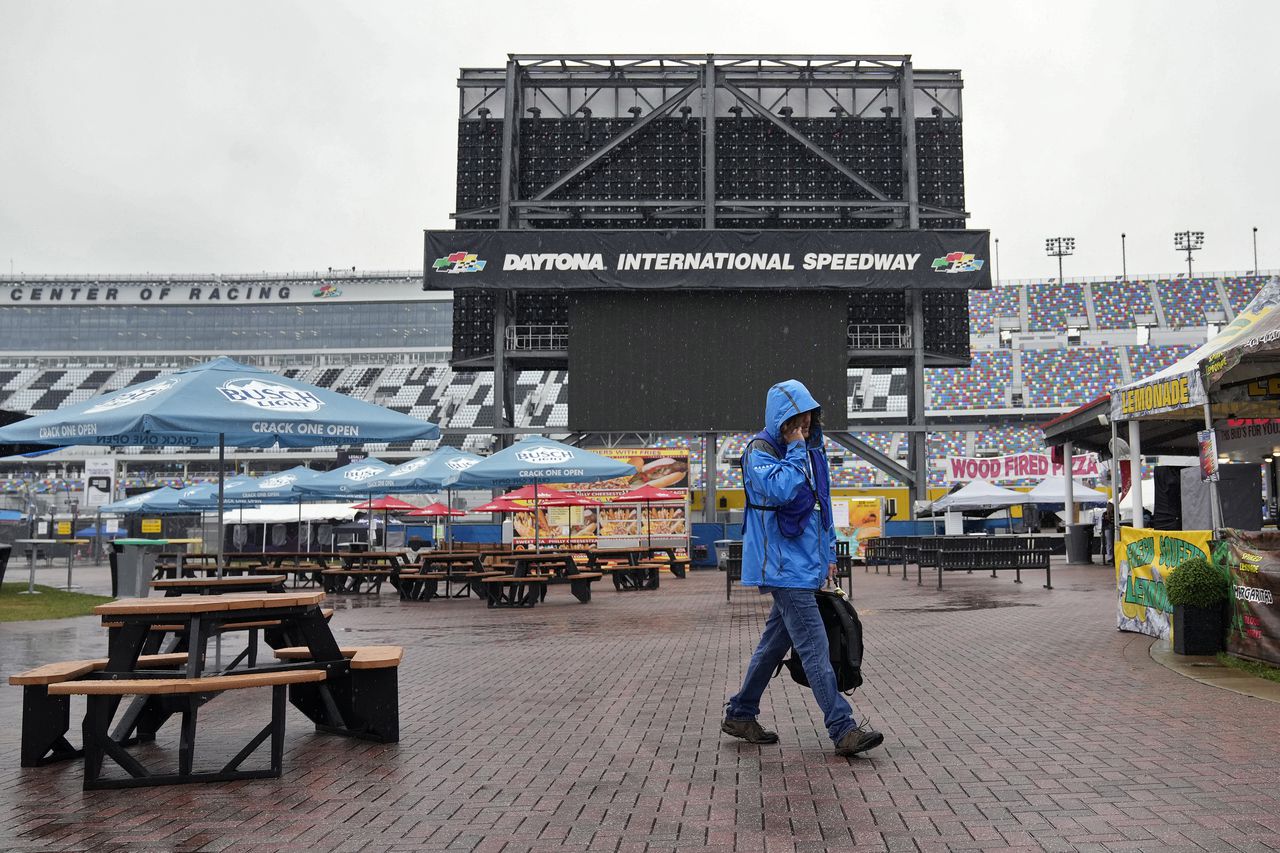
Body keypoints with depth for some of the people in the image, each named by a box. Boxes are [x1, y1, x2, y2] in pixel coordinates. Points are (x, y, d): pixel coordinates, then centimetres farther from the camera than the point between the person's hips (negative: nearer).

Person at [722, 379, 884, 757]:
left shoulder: (811, 451, 15)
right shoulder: (760, 452, -10)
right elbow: (780, 490, -28)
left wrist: (829, 553, 20)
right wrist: (796, 450, -17)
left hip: (806, 564, 9)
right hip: (783, 566, -9)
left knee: (775, 641, 15)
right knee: (814, 648, -10)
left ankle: (740, 715, 26)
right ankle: (843, 730, -8)